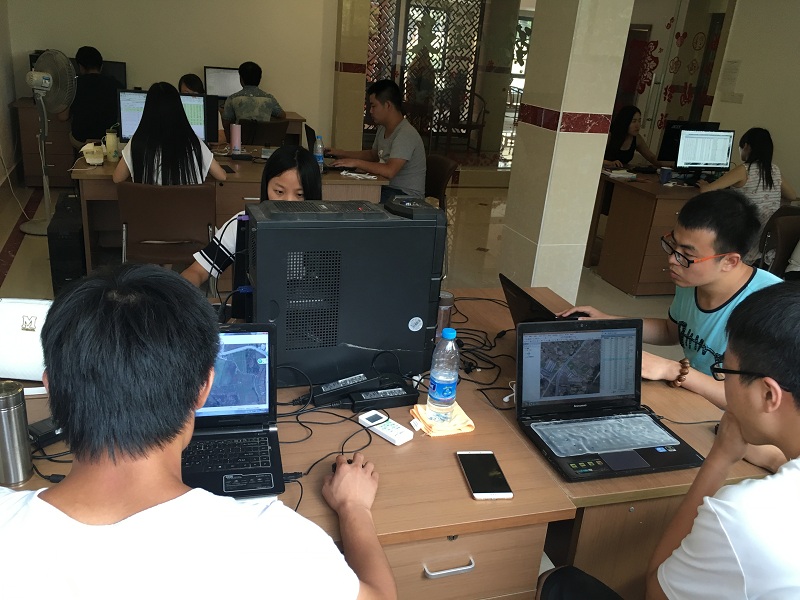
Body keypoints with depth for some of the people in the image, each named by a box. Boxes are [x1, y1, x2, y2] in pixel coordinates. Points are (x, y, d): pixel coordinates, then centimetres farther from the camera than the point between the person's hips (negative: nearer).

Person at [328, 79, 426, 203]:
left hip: (407, 195, -9)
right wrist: (342, 153, 20)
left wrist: (356, 162, -26)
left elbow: (389, 171, -33)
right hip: (387, 188, 9)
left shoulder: (406, 134, -22)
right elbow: (373, 155, 28)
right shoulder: (383, 129, 9)